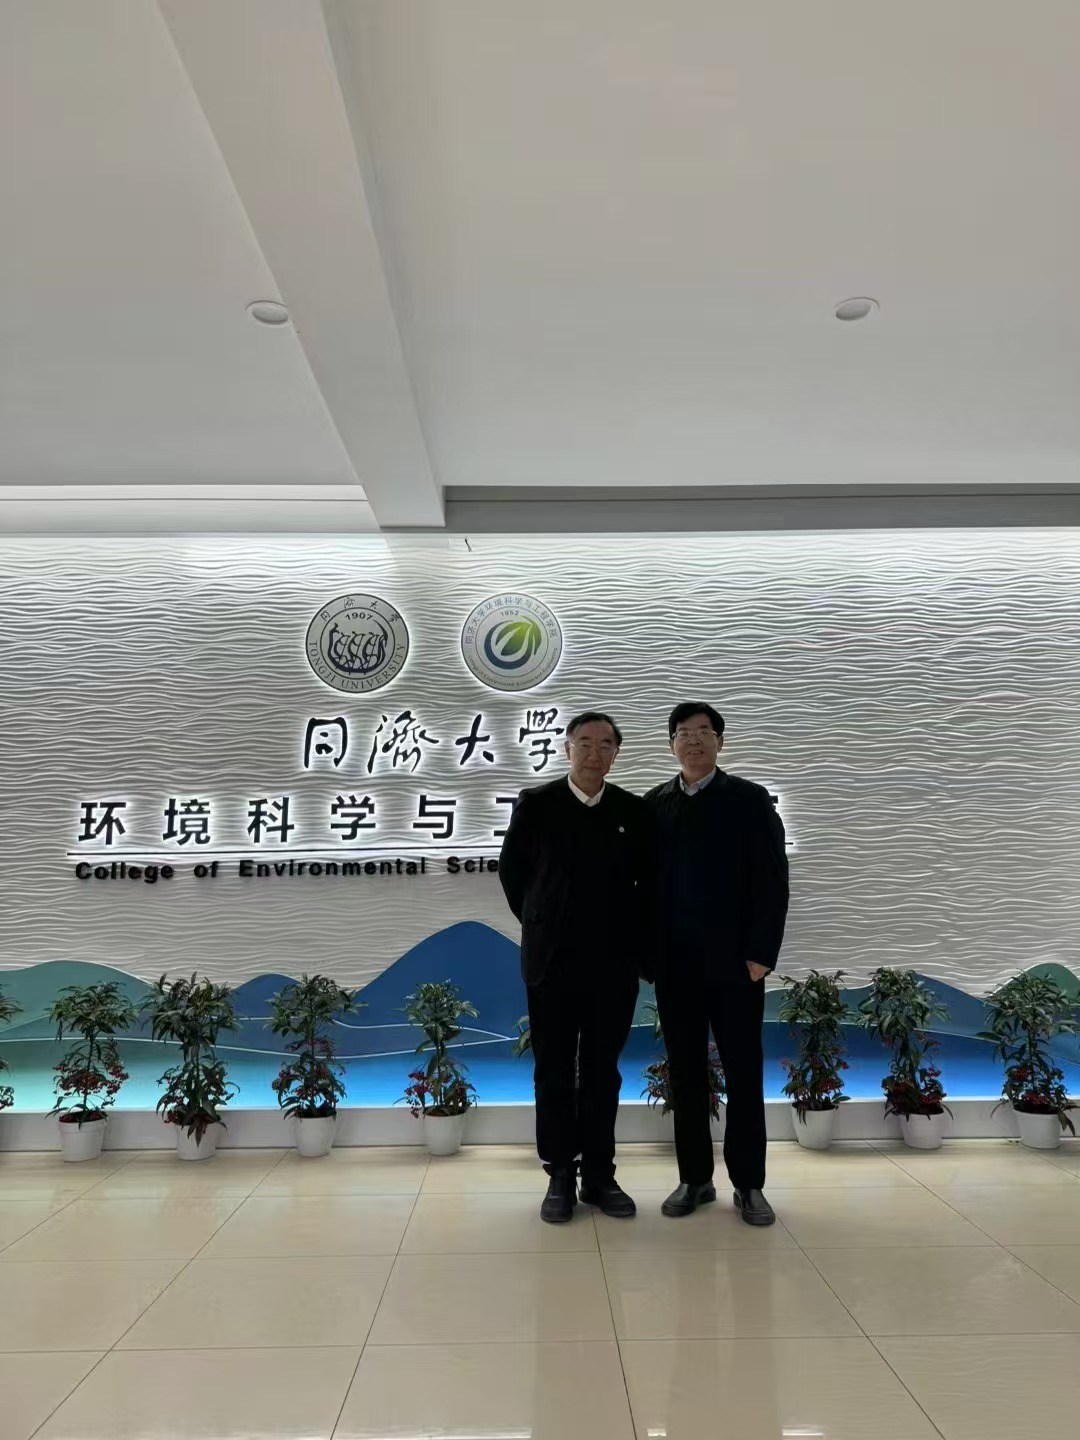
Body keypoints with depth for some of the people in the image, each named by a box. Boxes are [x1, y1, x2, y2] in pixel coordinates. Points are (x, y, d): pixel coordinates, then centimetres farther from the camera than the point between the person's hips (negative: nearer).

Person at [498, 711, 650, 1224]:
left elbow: (648, 880, 11)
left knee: (602, 1072, 10)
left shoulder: (634, 811, 2)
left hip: (614, 964, 1)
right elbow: (511, 869, 7)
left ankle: (600, 1175, 22)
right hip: (552, 961, -1)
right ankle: (560, 1177, 20)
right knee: (555, 1072, 7)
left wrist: (632, 937, 6)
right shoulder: (536, 804, -3)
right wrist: (538, 924, 7)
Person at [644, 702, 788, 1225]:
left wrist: (761, 954, -11)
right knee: (685, 1074, 9)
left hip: (735, 961, -2)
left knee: (744, 1074, 5)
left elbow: (772, 883, -5)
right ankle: (694, 1179, 20)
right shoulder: (653, 804, 7)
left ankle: (748, 1184, 17)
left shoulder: (750, 800, 0)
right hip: (674, 964, 3)